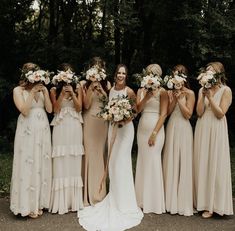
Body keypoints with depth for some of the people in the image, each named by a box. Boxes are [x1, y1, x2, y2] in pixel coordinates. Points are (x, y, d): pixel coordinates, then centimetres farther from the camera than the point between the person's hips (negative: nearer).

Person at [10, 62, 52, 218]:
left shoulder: (42, 89, 11)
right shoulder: (19, 90, 0)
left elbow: (50, 109, 2)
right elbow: (24, 111, -13)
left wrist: (45, 92, -5)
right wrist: (32, 93, -14)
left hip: (43, 131, 5)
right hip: (27, 131, -4)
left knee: (42, 164, 7)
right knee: (28, 165, -1)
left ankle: (39, 202, 18)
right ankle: (28, 205, 10)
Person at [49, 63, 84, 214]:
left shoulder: (77, 87, 9)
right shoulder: (54, 90, 7)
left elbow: (79, 108, 0)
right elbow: (56, 109, -4)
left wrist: (72, 92, -9)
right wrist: (62, 92, -10)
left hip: (74, 127, 1)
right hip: (60, 127, -1)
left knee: (74, 162, 3)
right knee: (61, 163, -1)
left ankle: (74, 200, 12)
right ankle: (61, 201, 5)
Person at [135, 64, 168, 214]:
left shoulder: (162, 92, -2)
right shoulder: (141, 91, 12)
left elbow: (163, 114, -9)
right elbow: (137, 109, 1)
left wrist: (154, 133, -16)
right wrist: (146, 97, -13)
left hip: (156, 128, -5)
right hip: (142, 128, 5)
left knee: (153, 162, -3)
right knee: (142, 162, 8)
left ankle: (154, 202, 10)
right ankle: (143, 199, 19)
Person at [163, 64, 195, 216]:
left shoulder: (189, 93, -4)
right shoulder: (171, 92, 8)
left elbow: (188, 114, -11)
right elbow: (168, 112, 0)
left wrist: (179, 99, -14)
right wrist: (173, 99, -12)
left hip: (183, 129, -4)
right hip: (171, 128, 4)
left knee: (183, 163, -1)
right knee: (171, 162, 8)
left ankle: (183, 202, 11)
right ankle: (171, 199, 21)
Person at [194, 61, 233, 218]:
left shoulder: (226, 90, -4)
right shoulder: (202, 90, 8)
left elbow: (220, 113, -11)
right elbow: (199, 112, 0)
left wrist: (210, 97, -15)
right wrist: (203, 96, -10)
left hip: (216, 130, -4)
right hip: (202, 130, 5)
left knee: (215, 164, -1)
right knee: (202, 164, 7)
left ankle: (213, 204, 9)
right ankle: (203, 201, 18)